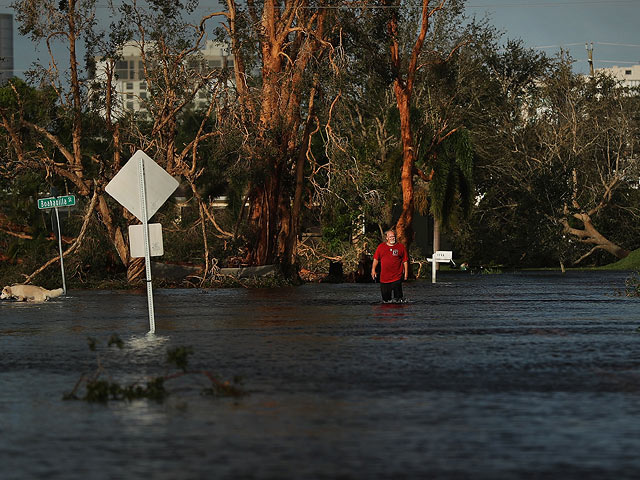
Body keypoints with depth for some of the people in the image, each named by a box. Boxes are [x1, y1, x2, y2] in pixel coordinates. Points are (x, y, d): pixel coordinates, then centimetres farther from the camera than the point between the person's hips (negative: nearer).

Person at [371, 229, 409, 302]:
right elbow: (376, 259, 13)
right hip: (384, 277, 2)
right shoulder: (381, 247, 8)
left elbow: (405, 261, 6)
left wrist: (406, 272, 1)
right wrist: (373, 269, 6)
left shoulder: (401, 247, 4)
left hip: (397, 277, -2)